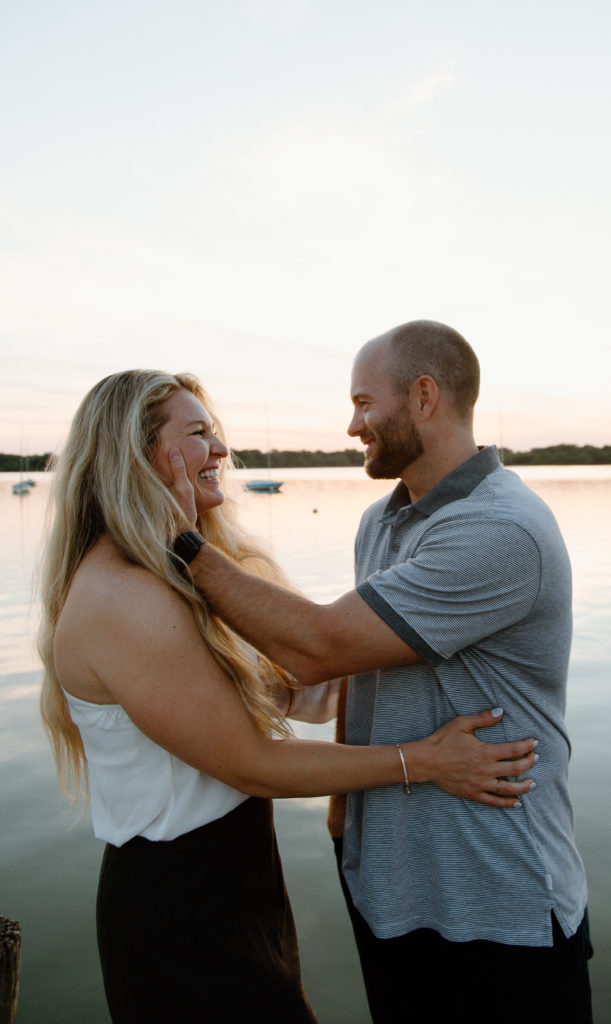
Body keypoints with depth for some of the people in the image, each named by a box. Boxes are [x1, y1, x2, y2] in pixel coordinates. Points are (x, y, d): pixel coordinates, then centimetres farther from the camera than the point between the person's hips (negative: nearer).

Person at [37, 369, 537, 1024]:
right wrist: (421, 761, -19)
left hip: (236, 874, 9)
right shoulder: (119, 601, -27)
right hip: (181, 914, -9)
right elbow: (250, 766, -23)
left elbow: (277, 686, 5)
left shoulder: (173, 576, 5)